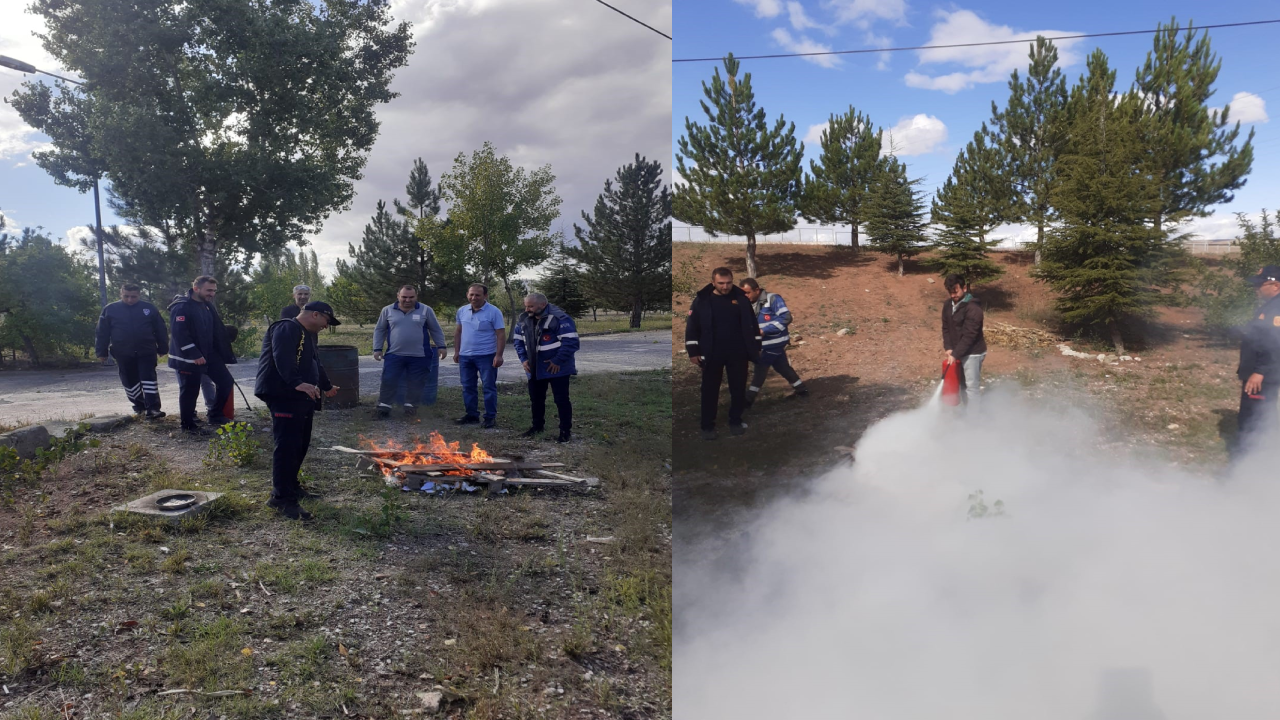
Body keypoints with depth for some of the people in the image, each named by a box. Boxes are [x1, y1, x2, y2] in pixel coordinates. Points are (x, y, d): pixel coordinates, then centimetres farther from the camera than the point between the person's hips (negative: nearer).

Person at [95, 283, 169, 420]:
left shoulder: (149, 308, 1)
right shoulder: (110, 310, 2)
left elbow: (161, 330, 5)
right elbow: (102, 333, 4)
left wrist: (162, 350, 5)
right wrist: (102, 352, 3)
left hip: (146, 352, -2)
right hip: (123, 354, 2)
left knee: (149, 379, -8)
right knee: (130, 382, 11)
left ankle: (152, 408, -12)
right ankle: (140, 404, 27)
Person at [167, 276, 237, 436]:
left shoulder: (208, 306, 12)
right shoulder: (182, 307, -16)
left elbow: (218, 332, 15)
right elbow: (179, 334, -24)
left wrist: (226, 355, 12)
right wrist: (194, 355, -26)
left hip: (209, 353, 8)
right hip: (188, 357, -8)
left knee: (226, 380, 7)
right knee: (190, 390, 1)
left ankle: (214, 415, 21)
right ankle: (188, 425, 15)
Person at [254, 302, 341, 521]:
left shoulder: (307, 336, 23)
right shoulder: (286, 329, -11)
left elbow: (314, 364, 38)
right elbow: (283, 360, -29)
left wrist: (327, 386, 49)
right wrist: (297, 383, -42)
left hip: (301, 397, 11)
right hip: (283, 396, -11)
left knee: (301, 445, 13)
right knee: (287, 446, -15)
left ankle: (290, 487, 26)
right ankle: (282, 499, -14)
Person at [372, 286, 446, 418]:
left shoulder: (426, 310, 1)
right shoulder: (388, 311, 4)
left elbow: (436, 330, 8)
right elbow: (379, 330, 12)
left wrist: (441, 346, 2)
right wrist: (377, 349, 7)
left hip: (419, 357, 0)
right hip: (394, 355, 0)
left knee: (416, 384, 5)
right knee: (388, 381, 0)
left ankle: (410, 406, 20)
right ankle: (384, 406, 11)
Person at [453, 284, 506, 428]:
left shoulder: (494, 312, -10)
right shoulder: (462, 311, 7)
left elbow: (501, 335, -12)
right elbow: (458, 332, 16)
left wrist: (499, 355, -18)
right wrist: (456, 351, 12)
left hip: (486, 356, -5)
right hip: (465, 356, 5)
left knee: (489, 387, 0)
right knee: (468, 387, 12)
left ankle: (491, 417, 7)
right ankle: (471, 415, 22)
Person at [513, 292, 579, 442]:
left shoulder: (560, 318, -20)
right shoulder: (524, 319, 4)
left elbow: (571, 342, -24)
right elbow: (518, 340, 14)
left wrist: (558, 361, -22)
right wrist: (523, 359, 1)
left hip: (557, 369, -7)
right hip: (534, 369, 7)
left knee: (561, 399, 0)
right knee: (536, 399, 17)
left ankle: (565, 430, 10)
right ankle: (537, 426, 34)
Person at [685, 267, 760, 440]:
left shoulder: (741, 298, 0)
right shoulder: (702, 300, -7)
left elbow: (752, 324, 7)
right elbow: (692, 327, -4)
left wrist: (756, 347, 7)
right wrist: (693, 352, -6)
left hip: (738, 353, 2)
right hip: (712, 354, -2)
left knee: (738, 389, 10)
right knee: (710, 391, 5)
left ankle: (735, 422, 25)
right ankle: (707, 427, 14)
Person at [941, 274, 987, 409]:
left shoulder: (973, 308, -21)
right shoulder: (948, 306, 5)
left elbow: (969, 335, -24)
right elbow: (946, 328, 9)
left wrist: (955, 354, -24)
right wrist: (948, 348, -6)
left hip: (972, 353, -8)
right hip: (958, 353, 8)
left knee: (971, 386, -3)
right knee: (962, 385, 15)